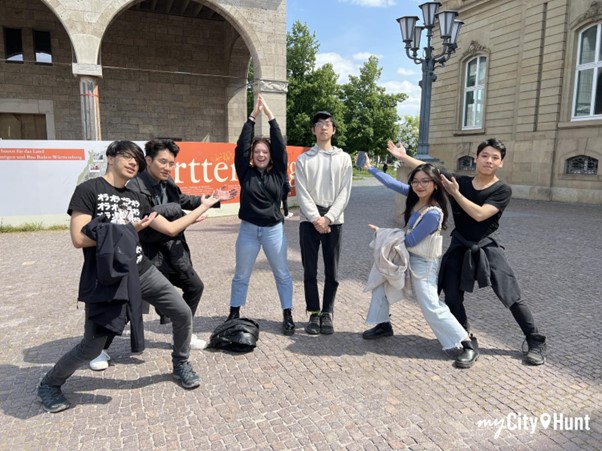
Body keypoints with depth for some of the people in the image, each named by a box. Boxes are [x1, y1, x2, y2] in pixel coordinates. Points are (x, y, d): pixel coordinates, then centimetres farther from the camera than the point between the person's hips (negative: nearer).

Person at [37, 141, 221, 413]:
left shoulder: (135, 198, 11)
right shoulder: (88, 190, -7)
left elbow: (171, 228, 10)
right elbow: (79, 239, -16)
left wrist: (204, 206, 14)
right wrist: (126, 230, -12)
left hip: (141, 272, 6)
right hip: (106, 279, -5)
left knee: (183, 314, 1)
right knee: (92, 347, 0)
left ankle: (180, 365, 27)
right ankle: (49, 385, 31)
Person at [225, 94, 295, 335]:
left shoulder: (277, 172, 1)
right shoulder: (246, 172, 1)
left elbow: (281, 146, -7)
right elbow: (240, 146, -7)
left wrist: (270, 115, -9)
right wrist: (253, 116, -9)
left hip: (274, 230, 0)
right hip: (248, 230, 0)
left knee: (282, 274, 8)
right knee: (241, 275, 11)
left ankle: (287, 316, 20)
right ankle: (234, 314, 26)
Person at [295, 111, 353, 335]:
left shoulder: (343, 158, 7)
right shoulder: (303, 159, 6)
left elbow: (344, 193, -1)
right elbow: (302, 193, -2)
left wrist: (328, 218, -12)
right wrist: (315, 219, -14)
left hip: (334, 221, 0)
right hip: (309, 221, 0)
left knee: (332, 272, 3)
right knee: (310, 271, 4)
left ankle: (327, 313, 16)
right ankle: (314, 313, 16)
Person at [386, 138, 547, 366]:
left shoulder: (502, 190, -9)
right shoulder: (460, 181, 0)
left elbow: (479, 214, -21)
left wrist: (455, 194, -19)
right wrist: (403, 156, -2)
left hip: (487, 249, -3)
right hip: (459, 248, 3)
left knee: (512, 298, 1)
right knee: (452, 298, 3)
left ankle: (536, 342, 21)